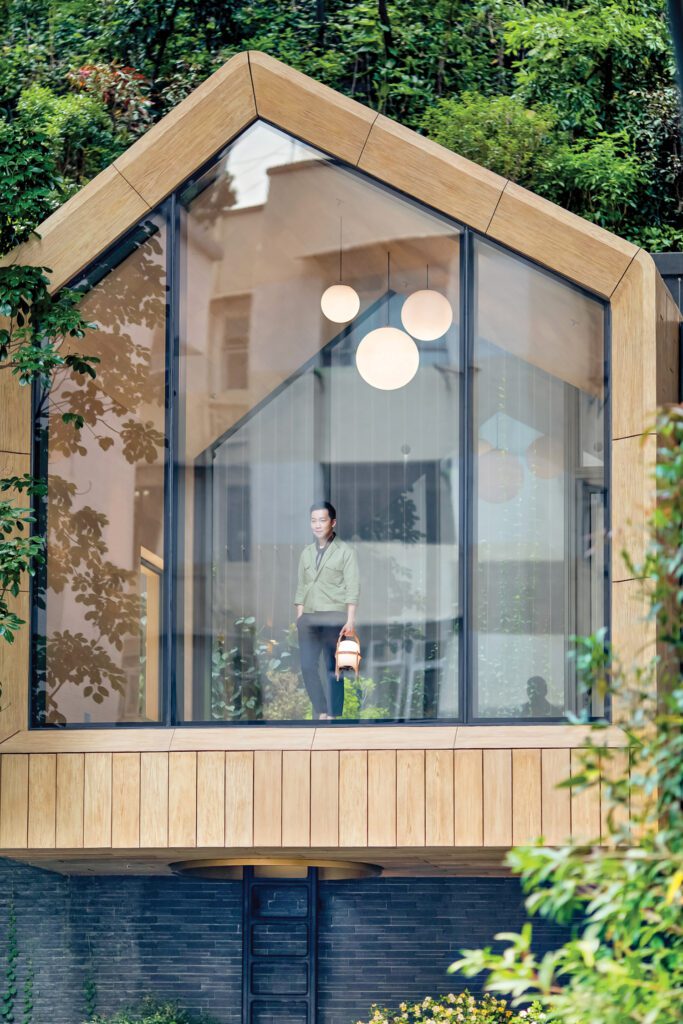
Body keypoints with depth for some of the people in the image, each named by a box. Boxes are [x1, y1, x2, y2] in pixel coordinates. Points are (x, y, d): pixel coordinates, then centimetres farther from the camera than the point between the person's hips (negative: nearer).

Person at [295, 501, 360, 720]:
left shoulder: (345, 552, 0)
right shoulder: (306, 553, 15)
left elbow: (352, 588, -6)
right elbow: (301, 588, 16)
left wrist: (350, 620, -14)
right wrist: (299, 618, 9)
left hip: (334, 618, -5)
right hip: (309, 618, 5)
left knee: (332, 669, -3)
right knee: (308, 667, -4)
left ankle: (333, 716, 1)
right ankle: (321, 712, 7)